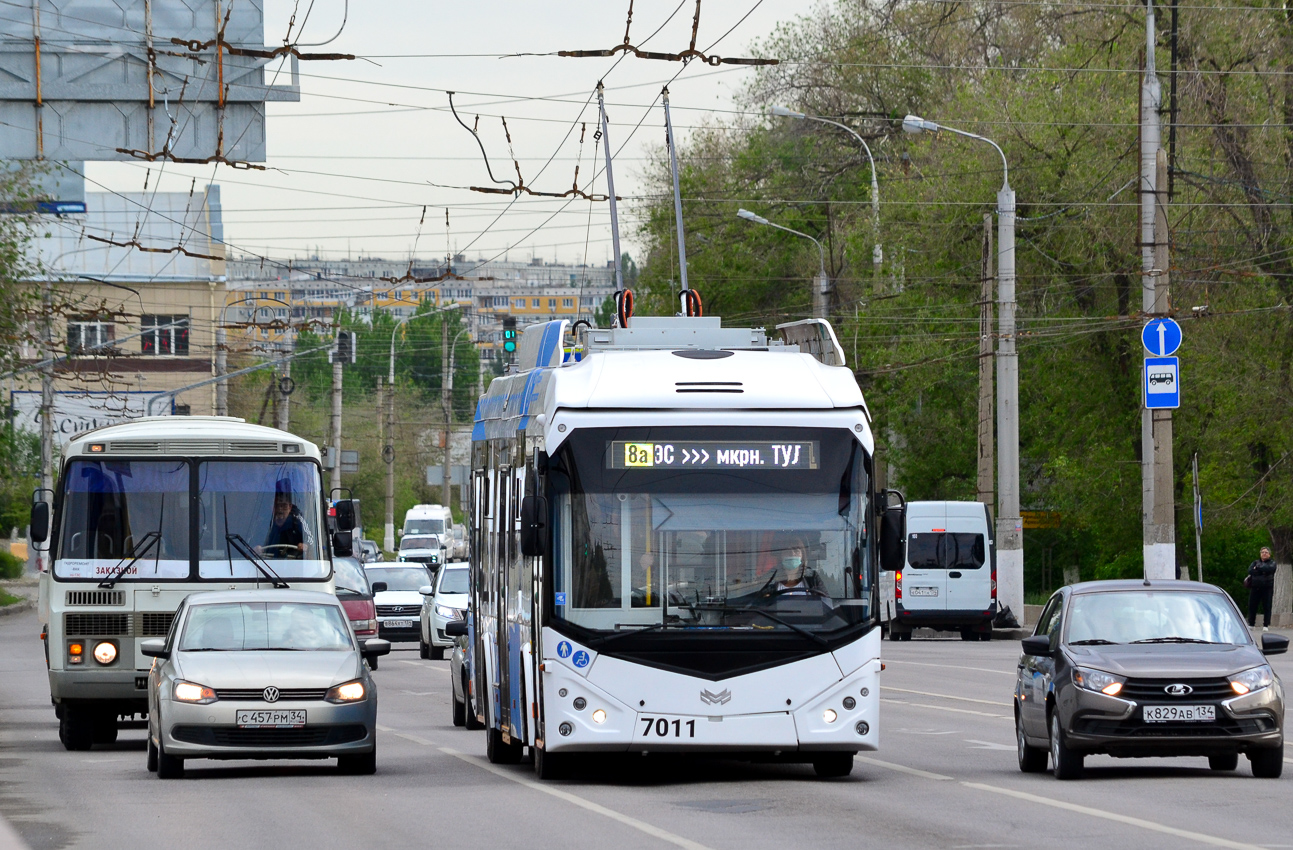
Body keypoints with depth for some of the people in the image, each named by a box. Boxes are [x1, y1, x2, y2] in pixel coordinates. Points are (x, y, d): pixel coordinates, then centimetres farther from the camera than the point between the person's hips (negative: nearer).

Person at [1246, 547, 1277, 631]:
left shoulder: (1272, 562, 8)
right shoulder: (1255, 562, 15)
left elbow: (1270, 568, -15)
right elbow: (1250, 570, -3)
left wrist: (1257, 568, -7)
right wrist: (1262, 571, -12)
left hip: (1267, 588, -2)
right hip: (1255, 587, 3)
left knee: (1266, 607, -5)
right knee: (1252, 606, 1)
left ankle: (1266, 625, -1)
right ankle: (1251, 624, 8)